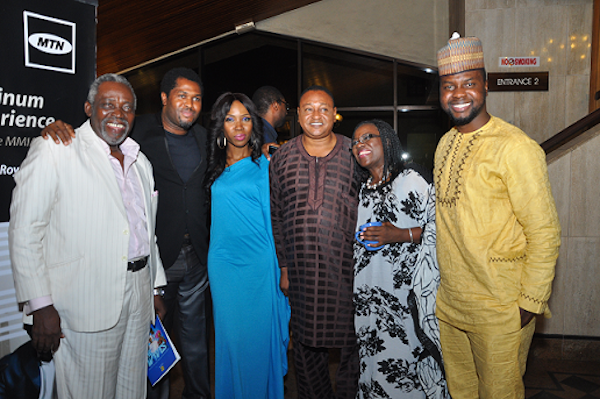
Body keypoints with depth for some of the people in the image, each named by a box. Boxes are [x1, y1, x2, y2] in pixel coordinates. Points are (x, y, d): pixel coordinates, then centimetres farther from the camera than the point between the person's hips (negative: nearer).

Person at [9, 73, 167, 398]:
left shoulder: (140, 160, 13)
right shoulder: (53, 150, -7)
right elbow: (25, 231, -10)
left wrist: (156, 287, 16)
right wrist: (41, 305, -13)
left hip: (139, 299, 6)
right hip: (85, 305, -6)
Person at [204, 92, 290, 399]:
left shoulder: (265, 165, -2)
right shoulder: (214, 167, 6)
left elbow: (274, 218, -3)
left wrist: (283, 267, -7)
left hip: (257, 263, -3)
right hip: (222, 262, 3)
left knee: (258, 336, 7)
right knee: (228, 333, 12)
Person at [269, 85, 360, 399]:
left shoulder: (354, 154, 1)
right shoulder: (281, 158, 5)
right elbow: (276, 216, 8)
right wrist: (284, 267, 6)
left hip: (348, 271, -1)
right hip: (301, 274, 2)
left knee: (352, 345, 9)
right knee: (306, 344, 14)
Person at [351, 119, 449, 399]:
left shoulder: (412, 180, -5)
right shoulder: (360, 189, 13)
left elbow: (438, 226, -11)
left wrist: (399, 235, -19)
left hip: (405, 290, -5)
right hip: (368, 292, 5)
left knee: (409, 354, 1)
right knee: (374, 359, 11)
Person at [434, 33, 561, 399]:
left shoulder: (515, 147, -16)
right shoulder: (446, 143, 8)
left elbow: (545, 233, -15)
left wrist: (530, 303, -13)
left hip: (499, 312, -6)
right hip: (449, 303, 7)